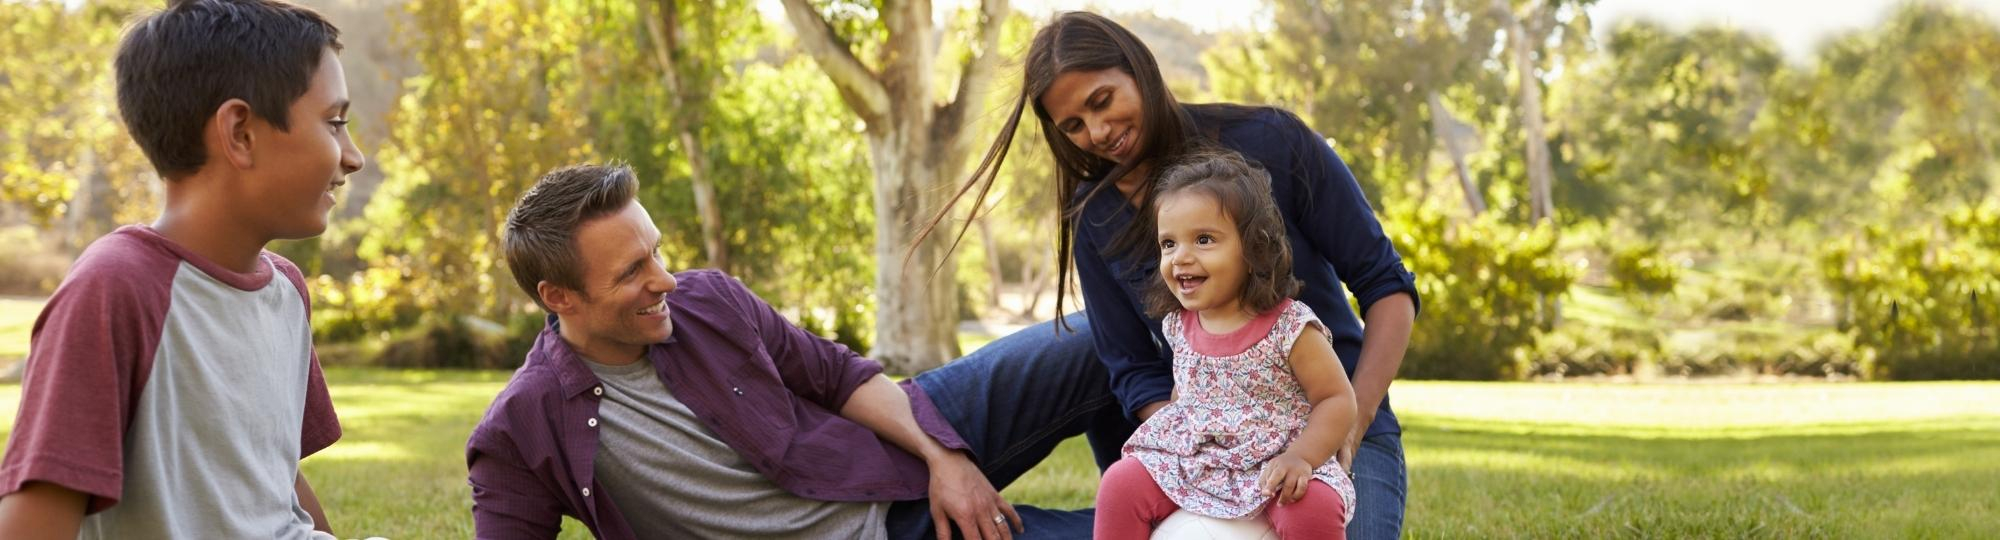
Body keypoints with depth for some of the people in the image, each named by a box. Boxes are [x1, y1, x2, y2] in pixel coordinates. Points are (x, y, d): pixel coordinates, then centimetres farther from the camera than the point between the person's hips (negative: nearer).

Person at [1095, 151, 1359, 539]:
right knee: (1121, 483, -10)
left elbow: (1337, 399, -13)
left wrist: (1300, 457, -26)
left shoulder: (1290, 327, -15)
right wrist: (1159, 440, 13)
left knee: (1315, 507, -32)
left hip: (1276, 466, -5)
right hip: (1191, 462, 5)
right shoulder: (1178, 324, 4)